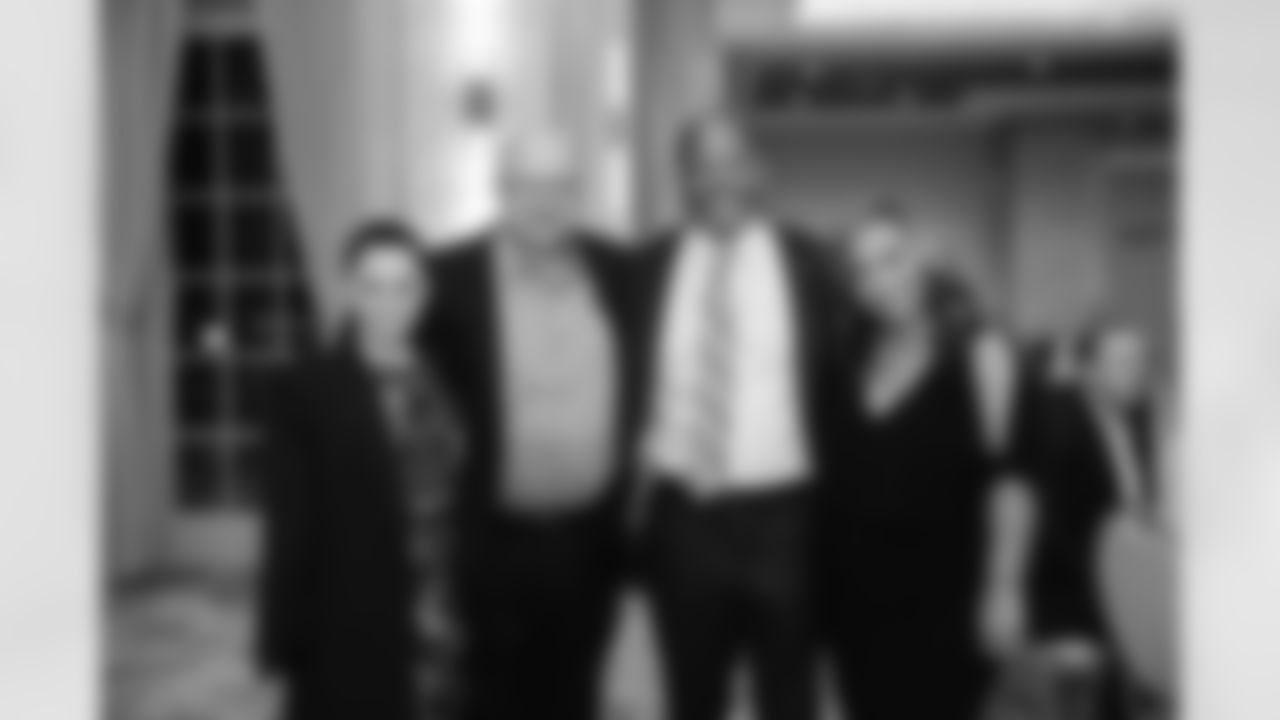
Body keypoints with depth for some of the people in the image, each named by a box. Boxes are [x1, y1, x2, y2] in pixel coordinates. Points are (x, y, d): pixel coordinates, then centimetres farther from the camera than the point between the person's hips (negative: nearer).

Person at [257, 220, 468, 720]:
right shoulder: (308, 391, -3)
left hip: (444, 639, 4)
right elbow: (292, 528, -4)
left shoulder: (446, 385, 9)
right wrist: (288, 643, -7)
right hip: (349, 640, -4)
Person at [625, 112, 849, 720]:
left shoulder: (803, 260, -1)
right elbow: (631, 382, 7)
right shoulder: (653, 265, 3)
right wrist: (636, 487, 2)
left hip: (781, 513, -1)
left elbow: (835, 378, 1)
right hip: (681, 514, 2)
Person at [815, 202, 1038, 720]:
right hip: (856, 592, 5)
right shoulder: (849, 363, 12)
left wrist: (1001, 589, -13)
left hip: (940, 597, -5)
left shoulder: (976, 353, -2)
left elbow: (1006, 478, -7)